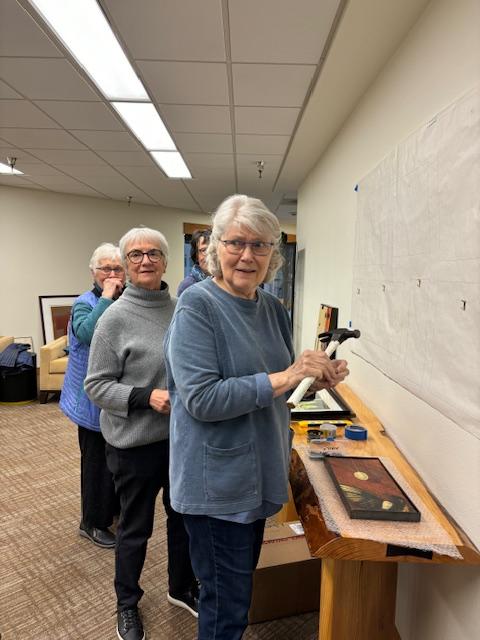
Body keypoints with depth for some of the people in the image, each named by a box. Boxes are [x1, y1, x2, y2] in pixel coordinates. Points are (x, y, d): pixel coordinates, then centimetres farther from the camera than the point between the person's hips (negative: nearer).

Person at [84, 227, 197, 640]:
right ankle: (127, 603, 44)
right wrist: (146, 397, -24)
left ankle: (182, 587, 48)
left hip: (181, 436, 5)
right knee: (135, 528, 16)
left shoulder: (180, 309, -1)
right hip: (137, 443, -4)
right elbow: (96, 385, -12)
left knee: (184, 517, 22)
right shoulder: (116, 317, -14)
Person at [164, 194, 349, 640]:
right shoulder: (197, 305, -18)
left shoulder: (273, 308, 2)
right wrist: (284, 377, -27)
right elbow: (200, 400, -25)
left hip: (260, 473, 7)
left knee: (242, 583, 27)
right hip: (217, 482, -7)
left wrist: (316, 379, -8)